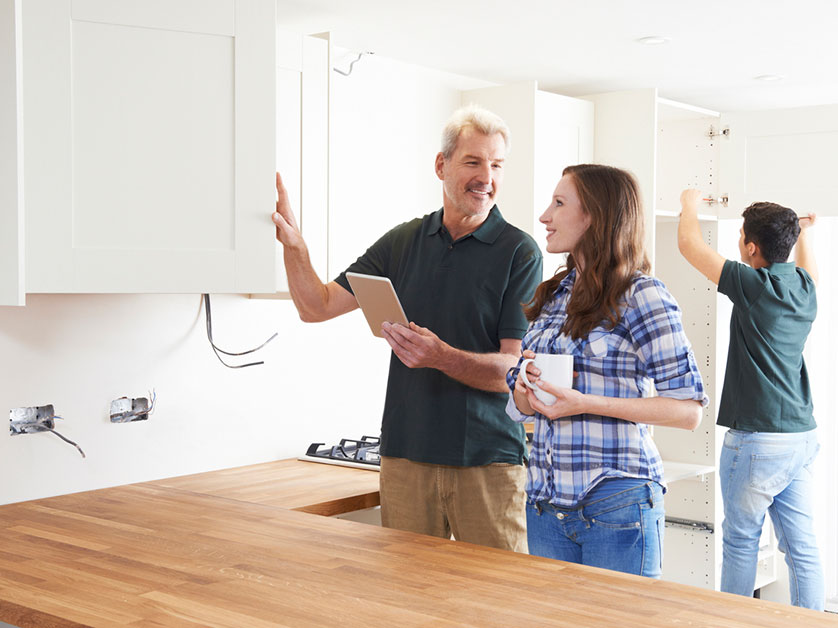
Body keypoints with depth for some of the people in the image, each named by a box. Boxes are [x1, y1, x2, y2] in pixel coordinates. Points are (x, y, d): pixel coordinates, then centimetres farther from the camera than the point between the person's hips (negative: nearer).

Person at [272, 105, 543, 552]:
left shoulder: (519, 252, -4)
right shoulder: (403, 242, 8)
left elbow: (514, 371, -10)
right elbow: (317, 306, 8)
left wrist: (441, 356, -26)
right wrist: (292, 243, -7)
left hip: (489, 462, -3)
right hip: (406, 455, 3)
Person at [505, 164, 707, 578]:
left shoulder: (640, 296, -8)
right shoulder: (550, 295, 12)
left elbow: (688, 410, -12)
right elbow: (519, 404, 19)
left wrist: (585, 404, -19)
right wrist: (526, 392, -6)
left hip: (617, 506, -6)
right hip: (546, 500, 6)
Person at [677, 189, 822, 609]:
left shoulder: (753, 285, -13)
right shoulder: (804, 286, 6)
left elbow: (689, 244, -3)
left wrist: (690, 205, 14)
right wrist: (803, 231, 48)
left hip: (757, 439, -7)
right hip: (802, 436, 7)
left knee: (740, 541, 7)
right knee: (802, 546, 8)